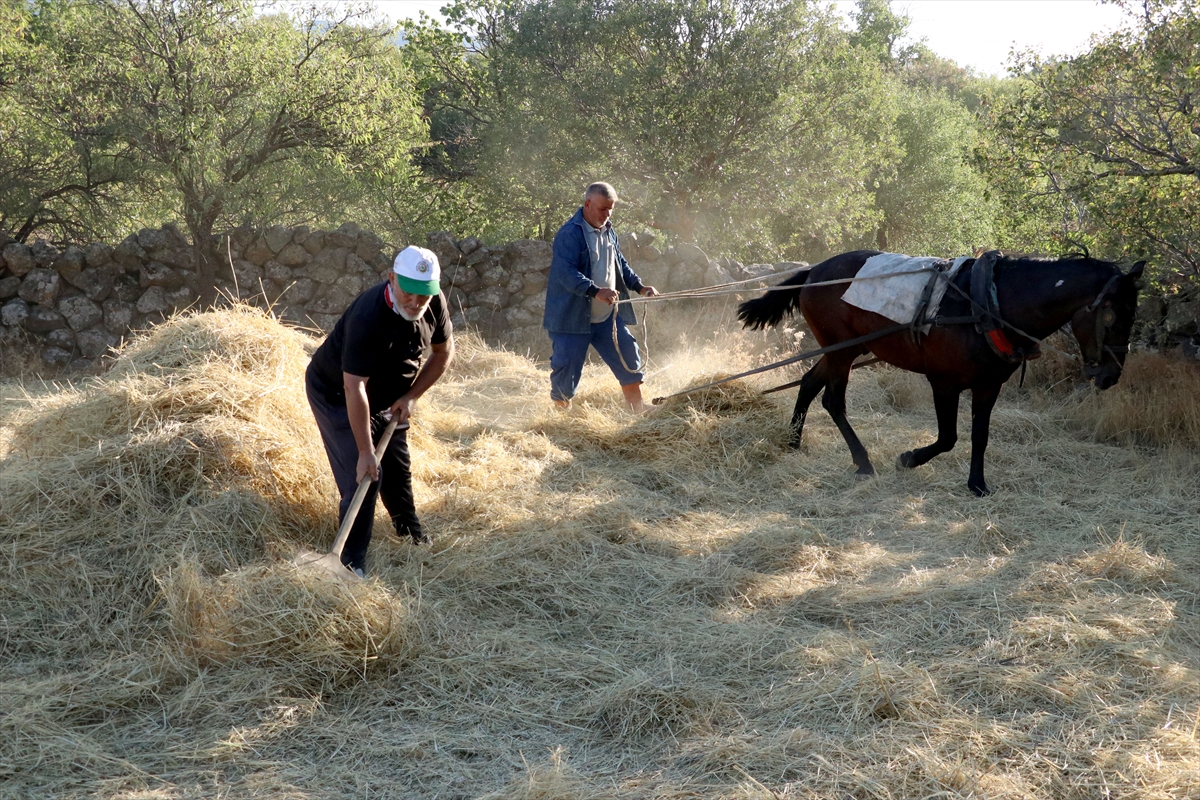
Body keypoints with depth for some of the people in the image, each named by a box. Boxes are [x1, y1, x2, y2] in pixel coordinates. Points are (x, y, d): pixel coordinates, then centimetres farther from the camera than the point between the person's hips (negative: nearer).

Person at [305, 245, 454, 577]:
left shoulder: (435, 303, -19)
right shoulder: (367, 318, -40)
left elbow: (443, 352, -1)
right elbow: (354, 388, -40)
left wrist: (411, 396, -10)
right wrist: (365, 453, -38)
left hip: (385, 396, 7)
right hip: (336, 394, -7)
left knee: (397, 465, 17)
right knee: (364, 473, -15)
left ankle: (410, 532, 39)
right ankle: (352, 561, -7)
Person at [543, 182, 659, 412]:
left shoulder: (608, 231, 11)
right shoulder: (569, 234, -17)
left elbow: (620, 264, 24)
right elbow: (567, 273, -29)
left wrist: (639, 287, 10)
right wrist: (596, 292, -42)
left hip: (607, 316, 8)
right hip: (572, 318, -8)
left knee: (629, 360, 9)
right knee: (566, 372, -3)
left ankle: (637, 411, 20)